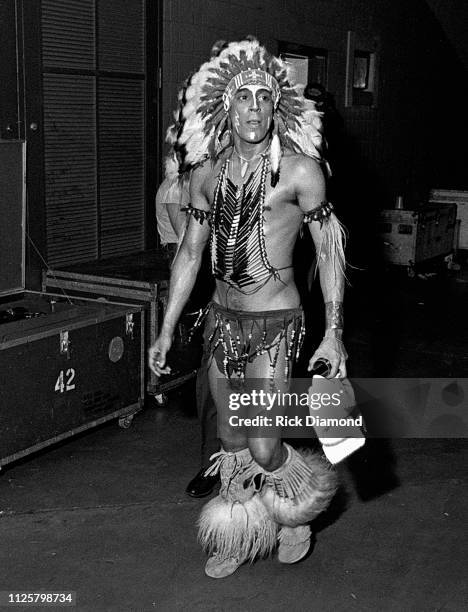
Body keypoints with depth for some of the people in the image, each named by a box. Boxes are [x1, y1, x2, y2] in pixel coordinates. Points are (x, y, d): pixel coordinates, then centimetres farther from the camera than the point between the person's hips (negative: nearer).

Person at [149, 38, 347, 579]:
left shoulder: (299, 169, -10)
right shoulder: (206, 174, 4)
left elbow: (329, 249, -6)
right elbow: (190, 253, 10)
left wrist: (333, 333, -10)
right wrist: (166, 330, 10)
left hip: (274, 322, -5)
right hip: (222, 319, 5)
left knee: (263, 447, -6)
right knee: (231, 438, 14)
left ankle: (306, 500, 27)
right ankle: (241, 536, 34)